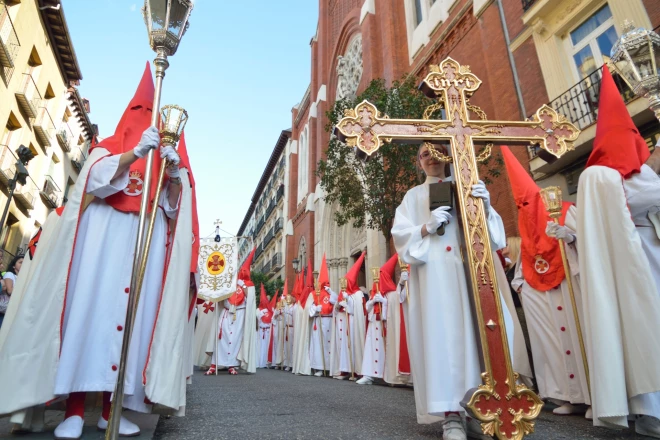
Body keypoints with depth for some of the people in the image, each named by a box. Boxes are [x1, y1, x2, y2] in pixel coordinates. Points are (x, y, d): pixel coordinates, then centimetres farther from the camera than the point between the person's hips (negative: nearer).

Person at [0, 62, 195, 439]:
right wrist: (135, 152, -23)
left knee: (131, 314, -4)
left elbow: (175, 207, 7)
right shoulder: (109, 146, 15)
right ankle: (74, 408, -6)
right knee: (90, 307, -10)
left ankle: (111, 407, 0)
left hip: (146, 243, 2)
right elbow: (96, 179, -8)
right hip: (104, 235, -2)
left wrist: (175, 173, -12)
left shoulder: (163, 157, 20)